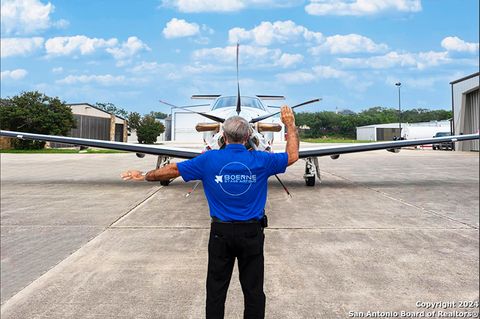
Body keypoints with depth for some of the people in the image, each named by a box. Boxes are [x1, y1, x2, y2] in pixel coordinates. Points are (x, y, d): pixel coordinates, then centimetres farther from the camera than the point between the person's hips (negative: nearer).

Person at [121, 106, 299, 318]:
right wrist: (290, 125, 22)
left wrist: (144, 176, 16)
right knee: (253, 289, 10)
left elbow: (173, 169, 2)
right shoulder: (260, 160, -6)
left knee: (216, 289, 13)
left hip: (221, 232, 0)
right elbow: (292, 156, 11)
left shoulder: (209, 159, -6)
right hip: (252, 232, 0)